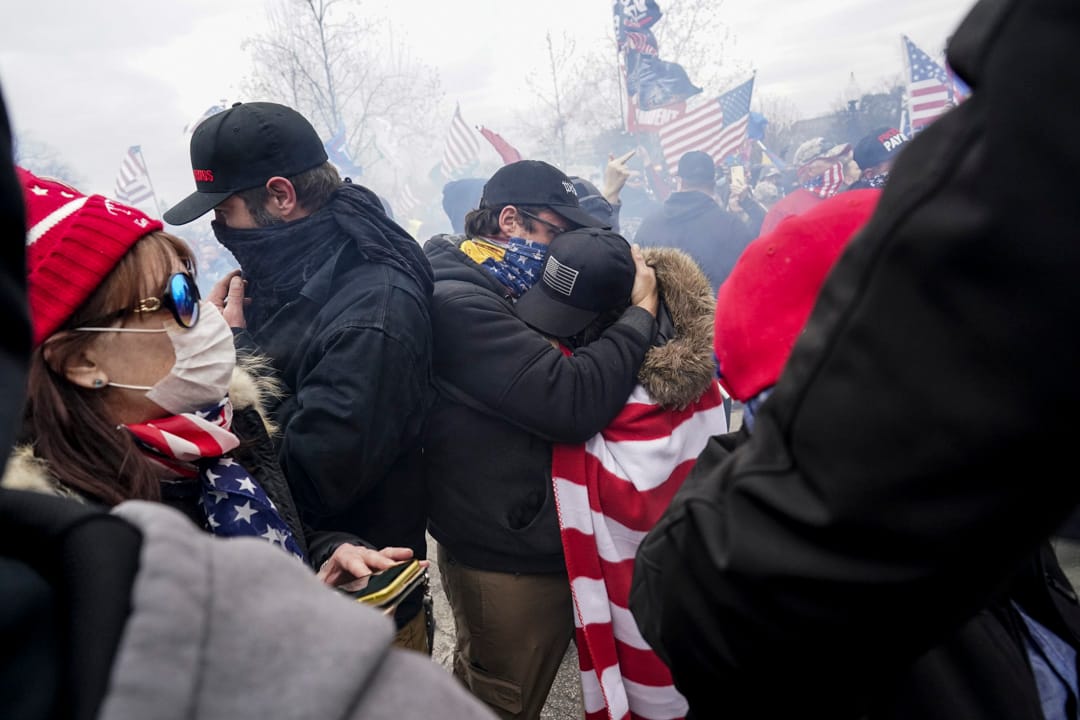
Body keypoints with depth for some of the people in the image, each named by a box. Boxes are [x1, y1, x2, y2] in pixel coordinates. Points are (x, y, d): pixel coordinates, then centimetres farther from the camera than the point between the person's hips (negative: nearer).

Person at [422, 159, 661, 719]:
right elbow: (573, 402, -32)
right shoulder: (458, 302, -24)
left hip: (520, 541, 10)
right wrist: (641, 312, -19)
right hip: (509, 556, -10)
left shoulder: (492, 294, 11)